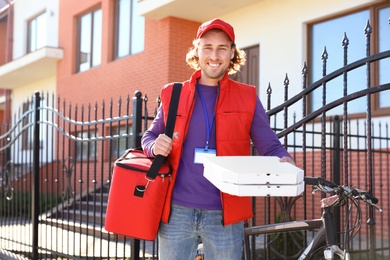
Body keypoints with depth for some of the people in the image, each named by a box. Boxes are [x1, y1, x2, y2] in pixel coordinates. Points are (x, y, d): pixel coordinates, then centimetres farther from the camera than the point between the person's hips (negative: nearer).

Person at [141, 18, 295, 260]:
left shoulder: (247, 97, 4)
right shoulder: (173, 94, 7)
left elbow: (270, 146, 4)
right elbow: (150, 137, 17)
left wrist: (285, 162, -18)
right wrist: (156, 146, -7)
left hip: (225, 214, -1)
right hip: (176, 211, 1)